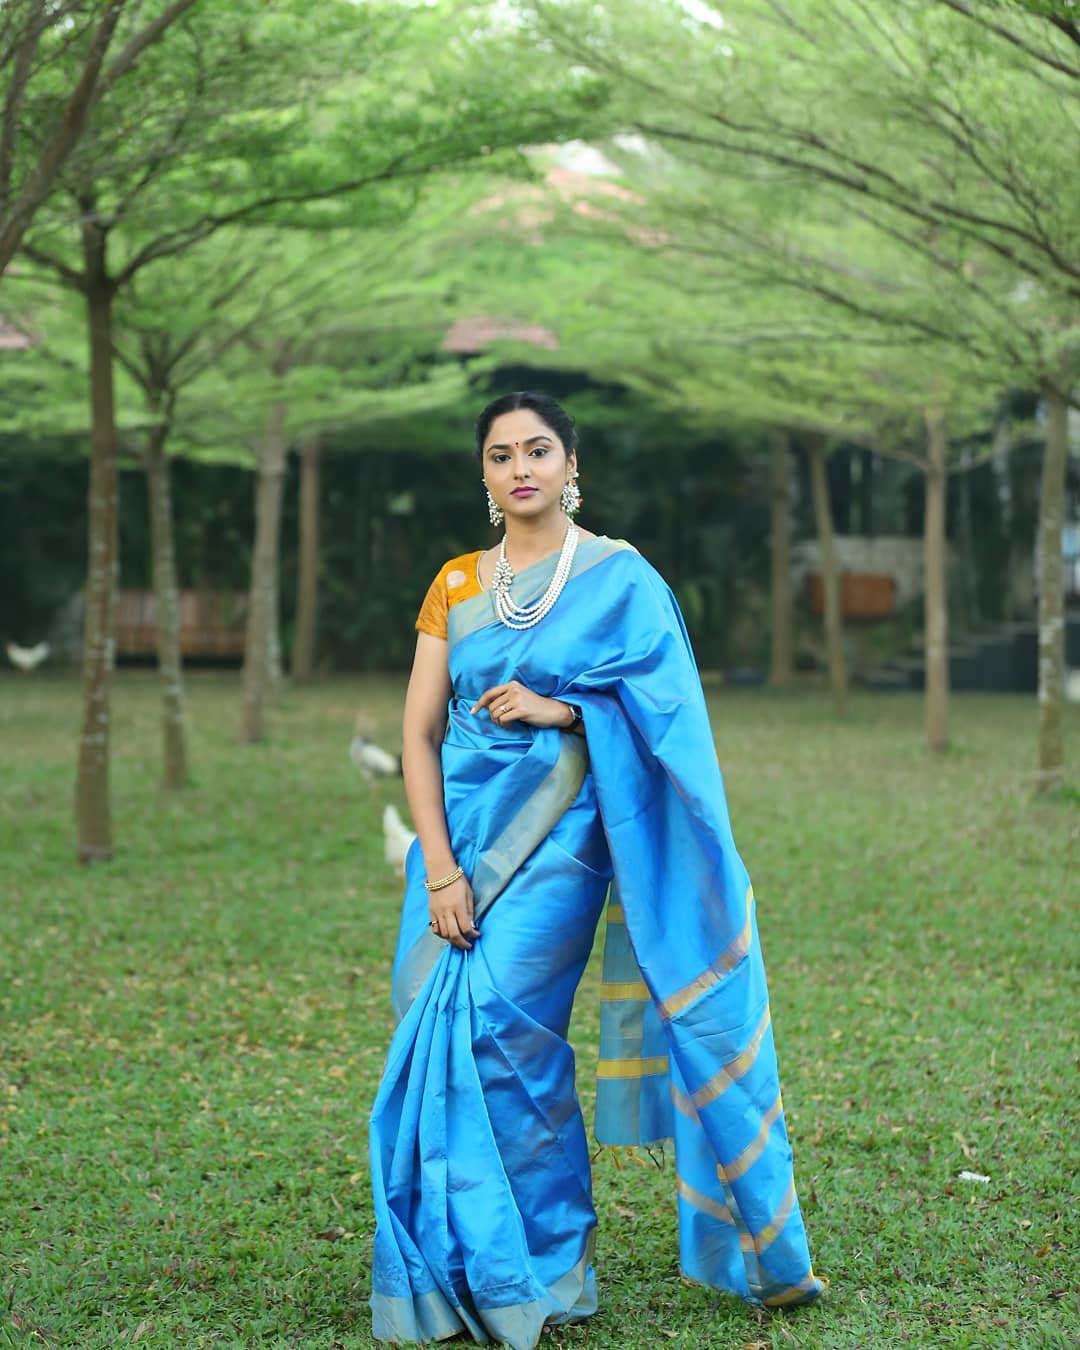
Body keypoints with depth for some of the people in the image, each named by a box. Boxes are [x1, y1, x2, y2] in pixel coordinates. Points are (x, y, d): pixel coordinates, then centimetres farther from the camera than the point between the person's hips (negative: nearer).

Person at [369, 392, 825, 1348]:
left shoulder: (619, 577, 1)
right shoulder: (458, 585, 11)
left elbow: (667, 711, -2)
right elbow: (419, 737, 6)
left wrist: (559, 709, -15)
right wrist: (439, 867, -6)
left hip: (557, 837, -4)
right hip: (460, 833, 4)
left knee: (500, 1030, -13)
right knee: (437, 1035, -1)